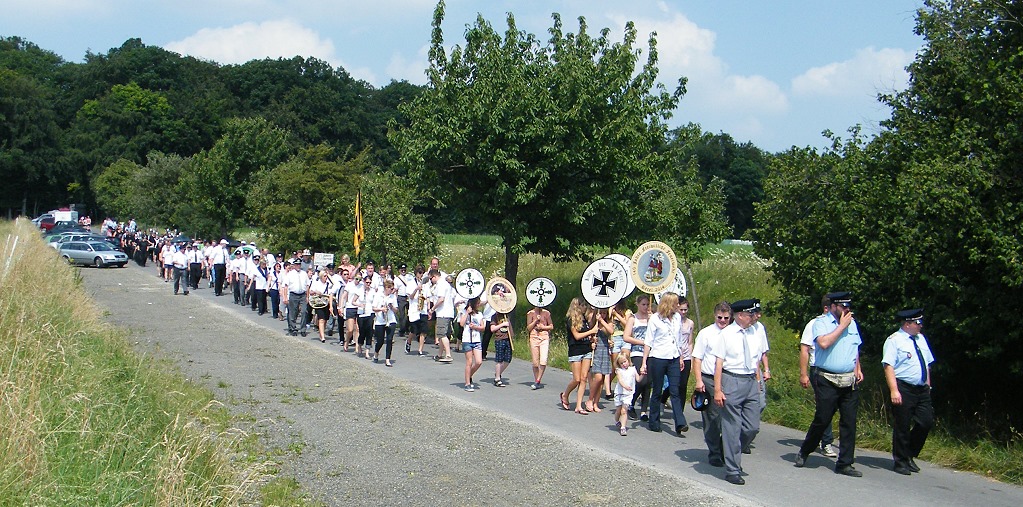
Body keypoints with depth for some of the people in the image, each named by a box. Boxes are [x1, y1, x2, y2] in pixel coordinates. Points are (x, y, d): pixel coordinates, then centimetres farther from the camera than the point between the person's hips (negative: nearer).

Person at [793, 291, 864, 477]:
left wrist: (857, 368, 16)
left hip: (849, 382, 5)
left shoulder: (852, 323, 14)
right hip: (828, 380, -5)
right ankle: (803, 453, 21)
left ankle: (844, 463, 9)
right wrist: (842, 326, -15)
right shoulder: (821, 323, -4)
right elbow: (824, 343, -23)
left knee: (849, 422, 2)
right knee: (822, 420, -1)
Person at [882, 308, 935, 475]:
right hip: (903, 389, -7)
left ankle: (909, 456, 21)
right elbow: (889, 366, -16)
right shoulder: (894, 340, -9)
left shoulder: (921, 339, 15)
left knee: (927, 422, 2)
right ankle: (900, 462, 13)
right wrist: (894, 390, -23)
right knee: (902, 427, 1)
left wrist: (928, 385, 16)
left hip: (922, 390, 7)